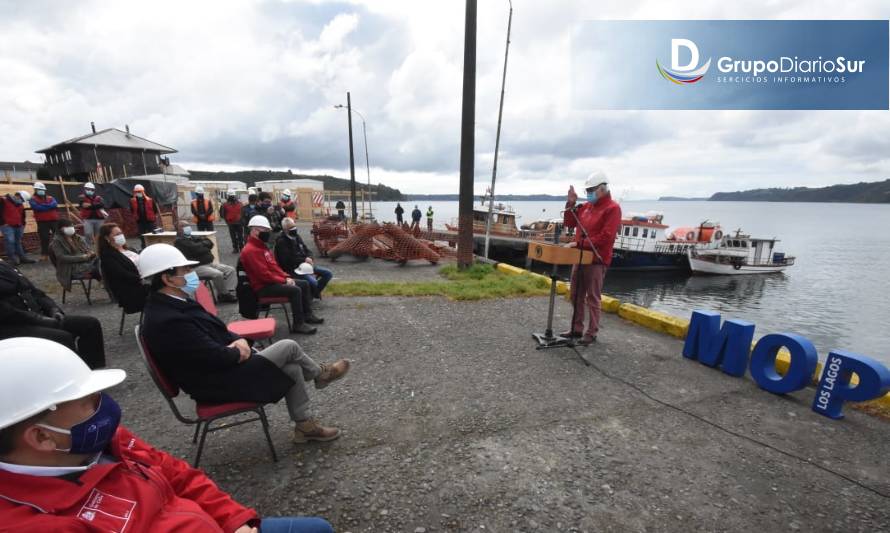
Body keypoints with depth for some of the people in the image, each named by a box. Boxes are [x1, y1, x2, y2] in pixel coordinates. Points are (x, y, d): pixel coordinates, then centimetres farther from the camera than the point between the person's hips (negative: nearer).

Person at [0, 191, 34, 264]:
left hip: (18, 226, 6)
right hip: (8, 226, -6)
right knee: (10, 241, -12)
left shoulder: (20, 204, 14)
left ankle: (21, 257, 14)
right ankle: (12, 257, -6)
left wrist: (22, 224, 16)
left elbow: (23, 215, 24)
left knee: (18, 242, 11)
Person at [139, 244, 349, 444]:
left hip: (218, 368, 9)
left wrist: (238, 341, -7)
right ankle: (320, 373, 19)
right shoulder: (168, 321, -30)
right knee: (288, 347, -10)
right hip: (218, 383, -9)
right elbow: (218, 357, -27)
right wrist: (240, 352, -6)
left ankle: (305, 425, 21)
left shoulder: (174, 304, 3)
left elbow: (217, 330, 11)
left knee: (293, 369, 3)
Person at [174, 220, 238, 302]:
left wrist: (201, 244, -7)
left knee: (231, 270, -3)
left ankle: (230, 292, -11)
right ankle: (222, 295, -9)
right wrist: (205, 245, 0)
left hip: (210, 263, 9)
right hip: (196, 267, -9)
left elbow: (209, 242, 11)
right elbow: (197, 249, -20)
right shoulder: (180, 241, -6)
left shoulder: (193, 237, 22)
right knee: (218, 274, -30)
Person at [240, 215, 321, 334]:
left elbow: (274, 266, 18)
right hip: (264, 287, -11)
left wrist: (286, 277, 3)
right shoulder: (250, 250, -19)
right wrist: (284, 280, -17)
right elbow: (264, 274, -25)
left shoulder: (261, 246, 15)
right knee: (295, 290, -28)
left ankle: (308, 315, 15)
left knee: (304, 284, 8)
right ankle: (298, 324, -21)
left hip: (273, 281, 11)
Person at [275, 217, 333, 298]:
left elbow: (307, 250, 17)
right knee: (313, 282, -31)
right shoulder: (281, 242, -12)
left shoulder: (296, 236, 12)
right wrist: (304, 260, -16)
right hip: (293, 269, -8)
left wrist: (309, 258, -6)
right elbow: (288, 260, -19)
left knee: (328, 273, 1)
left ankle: (315, 291, 15)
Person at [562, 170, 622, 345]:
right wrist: (571, 203, 4)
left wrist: (579, 243, -20)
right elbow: (569, 223, 17)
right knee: (576, 296, 12)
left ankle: (591, 333, 10)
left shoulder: (612, 208, -10)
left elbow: (605, 237, -19)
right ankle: (576, 329, 22)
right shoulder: (586, 206, 12)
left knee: (592, 298, 0)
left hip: (596, 260, -7)